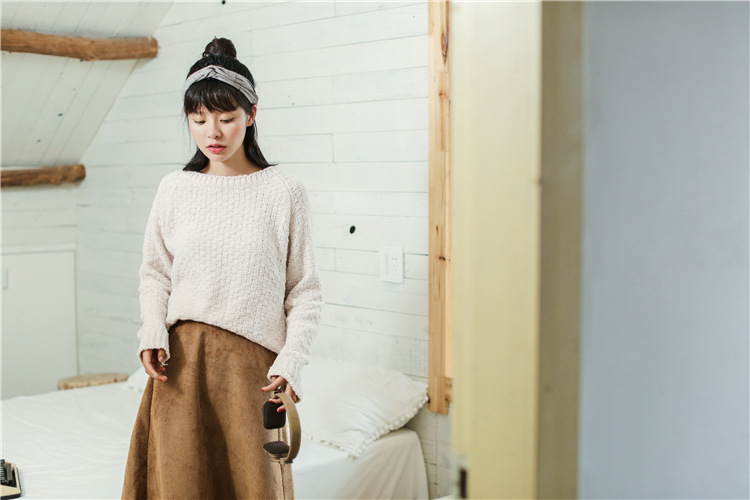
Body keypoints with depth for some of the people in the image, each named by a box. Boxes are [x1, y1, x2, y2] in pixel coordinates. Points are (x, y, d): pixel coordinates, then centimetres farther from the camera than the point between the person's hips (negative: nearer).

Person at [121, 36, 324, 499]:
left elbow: (305, 290, -1)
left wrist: (292, 361, -11)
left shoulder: (284, 190, -3)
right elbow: (156, 274, 13)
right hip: (182, 358, 2)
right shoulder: (175, 189, 4)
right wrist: (152, 331, -4)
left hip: (252, 360, -2)